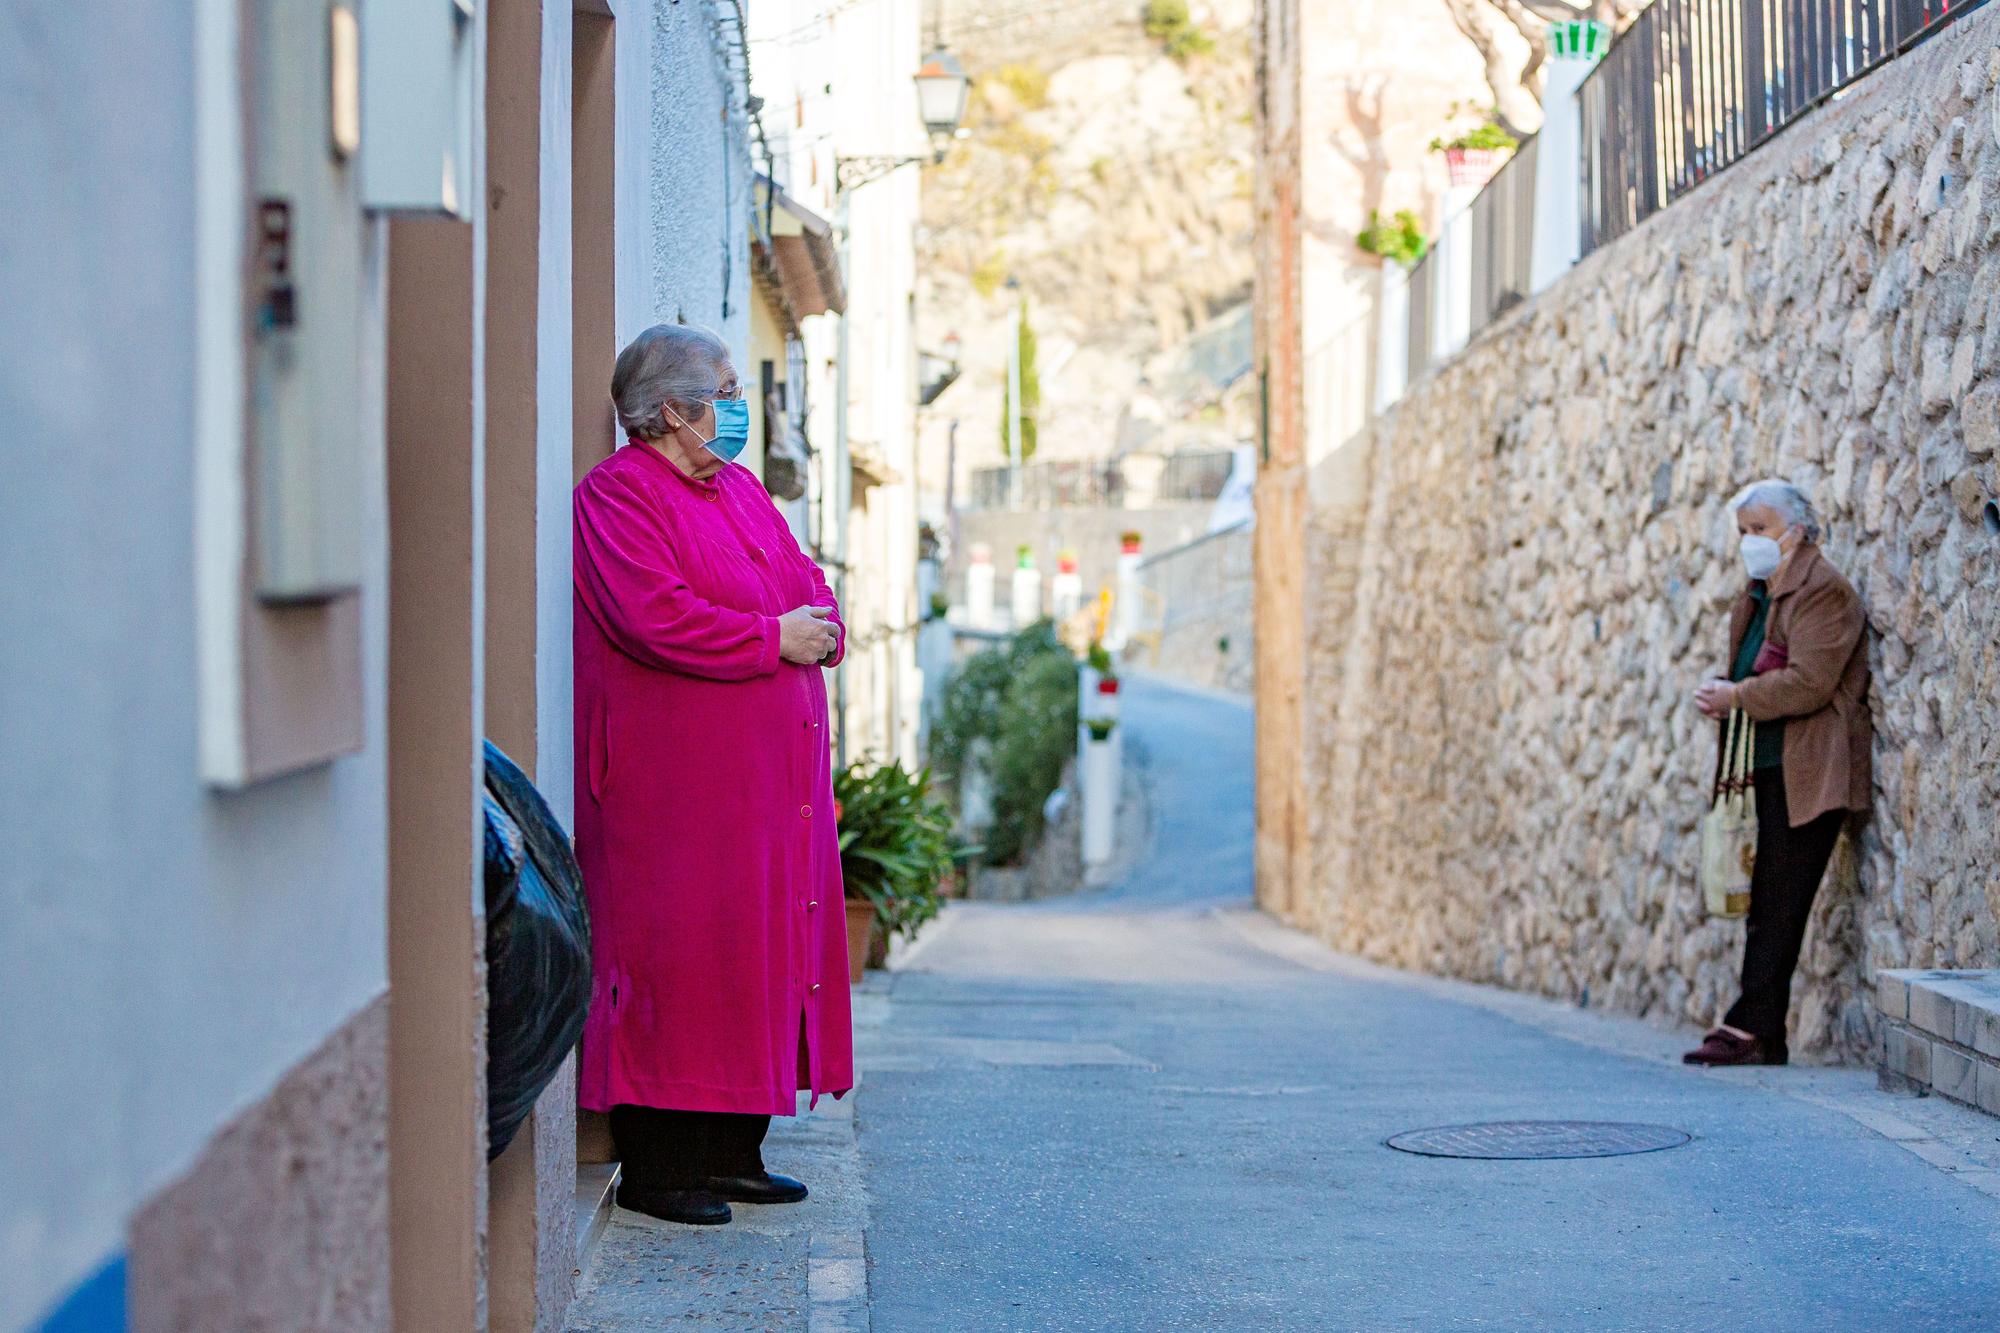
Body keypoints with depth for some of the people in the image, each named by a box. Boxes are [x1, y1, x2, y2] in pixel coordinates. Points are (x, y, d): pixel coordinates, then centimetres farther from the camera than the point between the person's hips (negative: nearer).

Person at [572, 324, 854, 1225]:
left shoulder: (742, 490, 20)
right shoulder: (617, 496, -8)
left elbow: (808, 582, 21)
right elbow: (652, 617, -20)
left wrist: (820, 628, -2)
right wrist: (771, 638, -14)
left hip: (768, 776, 9)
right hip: (674, 780, -9)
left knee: (764, 950, 10)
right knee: (675, 956, -7)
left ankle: (733, 1152, 19)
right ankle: (654, 1167, 0)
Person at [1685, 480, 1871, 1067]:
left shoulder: (1823, 590, -10)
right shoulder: (1760, 595, 20)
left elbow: (1808, 684, -19)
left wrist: (1736, 697, -14)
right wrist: (1718, 691, 2)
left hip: (1805, 772, -9)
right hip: (1769, 771, 9)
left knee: (1779, 905, -9)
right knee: (1767, 904, 6)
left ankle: (1751, 1027, -9)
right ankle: (1761, 1034, 7)